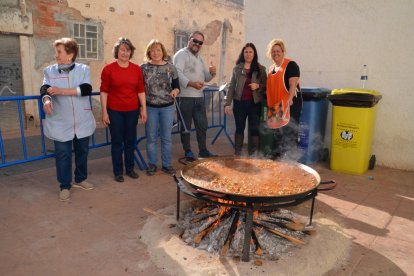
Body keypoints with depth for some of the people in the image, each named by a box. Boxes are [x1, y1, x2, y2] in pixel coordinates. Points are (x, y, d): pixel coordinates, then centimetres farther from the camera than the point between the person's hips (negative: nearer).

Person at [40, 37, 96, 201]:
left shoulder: (83, 69, 0)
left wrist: (62, 91, -22)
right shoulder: (49, 71, 4)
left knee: (82, 151, 14)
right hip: (60, 123, 0)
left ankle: (80, 179, 35)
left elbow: (86, 89, -15)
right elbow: (45, 89, -10)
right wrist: (46, 99, -33)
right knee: (63, 155, 3)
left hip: (82, 121, 1)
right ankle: (65, 186, 19)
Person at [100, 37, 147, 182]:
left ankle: (130, 168, 29)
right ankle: (118, 171, 21)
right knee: (117, 142, 7)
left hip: (132, 110, 3)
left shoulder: (137, 69, 3)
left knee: (130, 140, 13)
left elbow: (141, 90, 6)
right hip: (114, 111, -2)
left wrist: (144, 109, 4)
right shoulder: (108, 69, -5)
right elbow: (104, 91, -4)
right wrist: (104, 112, -7)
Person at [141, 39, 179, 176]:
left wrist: (175, 91, -18)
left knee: (166, 137, 10)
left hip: (167, 107, 1)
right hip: (150, 107, -1)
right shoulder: (143, 68, -2)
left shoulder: (171, 68, 0)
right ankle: (152, 164, 22)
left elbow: (177, 86, 5)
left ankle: (166, 164, 23)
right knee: (151, 137, 7)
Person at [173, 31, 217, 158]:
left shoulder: (199, 58, 20)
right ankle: (188, 151, 17)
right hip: (185, 97, -7)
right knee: (186, 126, 4)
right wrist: (191, 83, -33)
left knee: (202, 125, 11)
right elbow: (177, 74, -21)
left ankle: (203, 150, 23)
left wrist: (212, 73, -1)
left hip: (199, 97, 8)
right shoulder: (181, 54, -5)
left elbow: (206, 78, 22)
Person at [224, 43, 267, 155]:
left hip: (254, 103, 0)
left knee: (254, 129, 3)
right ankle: (237, 153, 17)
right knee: (239, 128, 8)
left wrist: (258, 86, -15)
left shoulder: (260, 69, 3)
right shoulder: (237, 68, 4)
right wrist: (227, 103, -5)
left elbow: (266, 85, 8)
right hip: (240, 102, 1)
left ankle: (255, 154, 12)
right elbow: (231, 86, 2)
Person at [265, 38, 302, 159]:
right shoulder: (271, 68, 16)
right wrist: (270, 104, 14)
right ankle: (276, 155, 28)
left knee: (290, 131, -3)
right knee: (277, 132, 15)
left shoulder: (291, 65, -7)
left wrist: (289, 100, -29)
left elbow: (293, 85, -17)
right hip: (276, 106, 8)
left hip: (290, 104, -8)